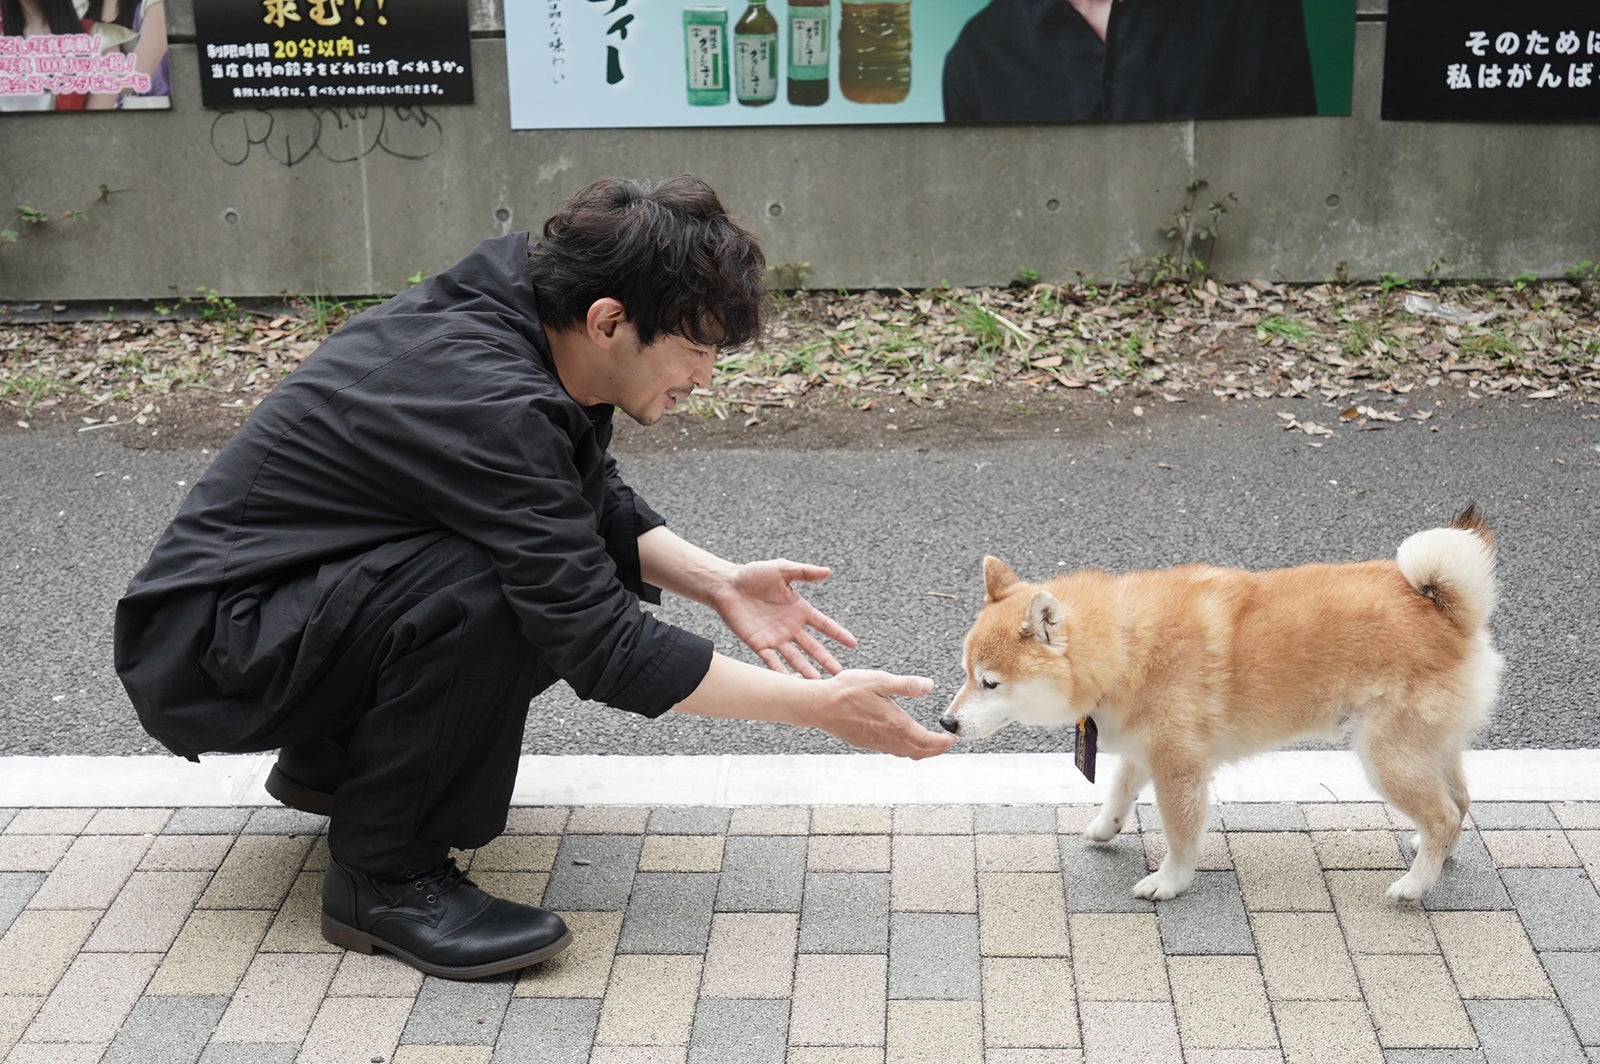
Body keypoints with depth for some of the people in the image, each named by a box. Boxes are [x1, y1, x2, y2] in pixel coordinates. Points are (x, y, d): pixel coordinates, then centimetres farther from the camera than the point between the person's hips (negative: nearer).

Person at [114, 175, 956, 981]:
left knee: (588, 570, 2)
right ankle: (383, 879, -13)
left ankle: (335, 757, 17)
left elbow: (598, 503, 12)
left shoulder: (511, 317, -3)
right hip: (200, 657, -9)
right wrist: (821, 706, -24)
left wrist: (716, 582, -4)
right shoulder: (490, 404, -30)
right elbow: (602, 651, -29)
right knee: (481, 592, -32)